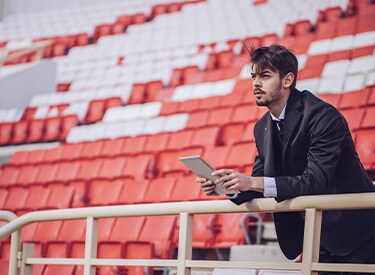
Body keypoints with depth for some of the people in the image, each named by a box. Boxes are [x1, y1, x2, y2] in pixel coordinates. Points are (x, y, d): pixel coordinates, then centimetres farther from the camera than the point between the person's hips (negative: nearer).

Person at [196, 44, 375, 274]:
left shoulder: (322, 116, -20)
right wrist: (228, 186, -14)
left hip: (352, 232, -7)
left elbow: (315, 181, -28)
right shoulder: (263, 128, 5)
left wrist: (253, 183, -34)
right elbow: (259, 185, 7)